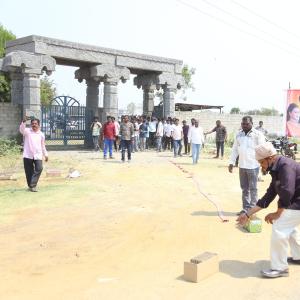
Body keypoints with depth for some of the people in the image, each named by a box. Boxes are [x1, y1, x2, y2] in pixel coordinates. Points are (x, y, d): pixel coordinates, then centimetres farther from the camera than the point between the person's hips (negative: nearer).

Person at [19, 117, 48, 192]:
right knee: (29, 171, 4)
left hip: (38, 155, 1)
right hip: (28, 155, -1)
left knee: (39, 168, -17)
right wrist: (23, 122, -40)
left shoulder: (41, 134, 10)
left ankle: (33, 185, -11)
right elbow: (21, 130, -23)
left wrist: (45, 154, 20)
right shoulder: (27, 131, 1)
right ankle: (30, 186, 19)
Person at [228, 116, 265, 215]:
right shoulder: (239, 134, 10)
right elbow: (235, 149, 14)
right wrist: (231, 162, 10)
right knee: (244, 188, 11)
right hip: (242, 166, 5)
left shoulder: (257, 134, -6)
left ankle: (252, 209, 8)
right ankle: (245, 208, 19)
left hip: (253, 166, -5)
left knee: (253, 188, 2)